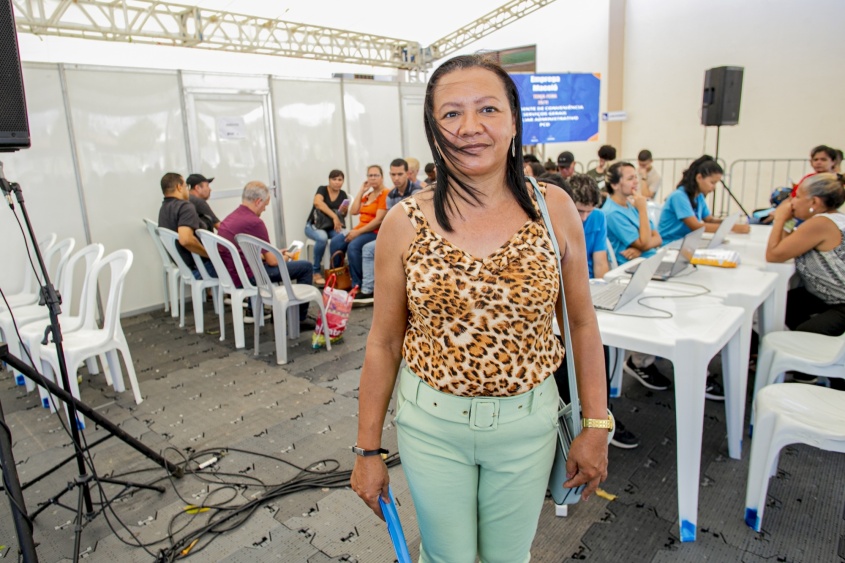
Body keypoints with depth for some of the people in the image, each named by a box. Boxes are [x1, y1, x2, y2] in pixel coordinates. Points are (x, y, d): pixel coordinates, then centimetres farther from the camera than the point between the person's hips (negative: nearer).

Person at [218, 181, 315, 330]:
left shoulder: (229, 218, 9)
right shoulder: (254, 222, -18)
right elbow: (272, 261, -11)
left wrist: (275, 254, 20)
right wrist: (284, 259, 11)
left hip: (231, 274, 10)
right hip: (247, 277, -9)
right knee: (305, 267, -1)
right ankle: (300, 319, 8)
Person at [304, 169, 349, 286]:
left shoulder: (343, 195, 8)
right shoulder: (322, 189, -4)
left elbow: (344, 214, 14)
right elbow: (317, 202, -26)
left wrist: (344, 211, -11)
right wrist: (334, 216, -35)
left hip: (332, 227, 3)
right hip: (314, 225, -3)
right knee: (322, 238, -38)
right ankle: (316, 272, -23)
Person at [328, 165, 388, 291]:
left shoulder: (385, 194, -8)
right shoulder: (367, 194, 17)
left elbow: (379, 220, -17)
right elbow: (353, 211, 7)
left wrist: (358, 232, -19)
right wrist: (361, 191, 6)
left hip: (376, 232, -8)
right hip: (360, 229, 8)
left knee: (353, 246, -31)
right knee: (335, 242, -11)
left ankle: (357, 284, -20)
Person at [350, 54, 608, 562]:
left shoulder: (554, 209, -8)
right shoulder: (405, 224, -10)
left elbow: (583, 324, 0)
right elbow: (385, 341, -4)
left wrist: (596, 426, 0)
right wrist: (368, 449, 0)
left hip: (526, 422, 1)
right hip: (431, 424, 0)